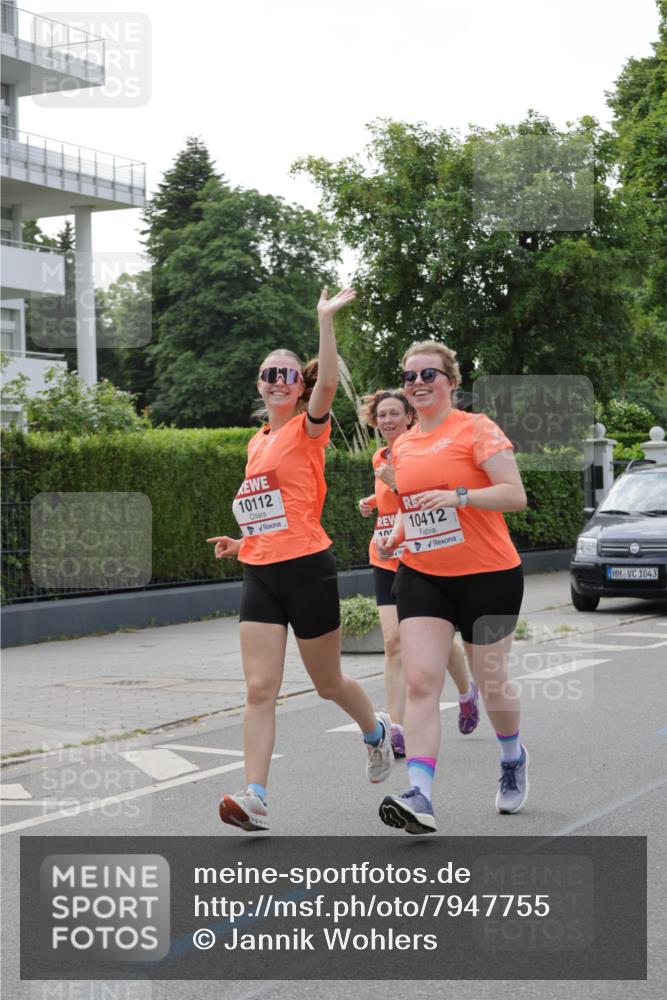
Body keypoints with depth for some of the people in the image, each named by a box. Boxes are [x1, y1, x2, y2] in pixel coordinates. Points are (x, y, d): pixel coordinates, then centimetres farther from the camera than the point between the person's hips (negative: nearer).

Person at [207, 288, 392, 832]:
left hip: (308, 569, -5)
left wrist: (327, 319, -32)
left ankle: (377, 731, 41)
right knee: (260, 690, -6)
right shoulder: (257, 443, 15)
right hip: (260, 576, 5)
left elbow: (328, 383, -25)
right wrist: (240, 542, 11)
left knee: (327, 682, 11)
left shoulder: (308, 429, -4)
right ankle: (255, 798, -10)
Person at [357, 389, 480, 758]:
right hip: (386, 560, 5)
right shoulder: (380, 458, 10)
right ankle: (397, 730, -9)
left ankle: (467, 691, 41)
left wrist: (396, 482, -27)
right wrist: (373, 502, 9)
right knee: (393, 643, -7)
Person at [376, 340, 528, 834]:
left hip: (488, 576, -4)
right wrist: (395, 536, 5)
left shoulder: (476, 429, -9)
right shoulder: (402, 446, 10)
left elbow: (516, 495, -16)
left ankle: (514, 758, 40)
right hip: (422, 576, 4)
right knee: (420, 682, -11)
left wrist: (458, 496, -29)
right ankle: (420, 798, -17)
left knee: (491, 679, 8)